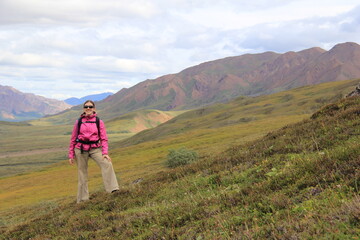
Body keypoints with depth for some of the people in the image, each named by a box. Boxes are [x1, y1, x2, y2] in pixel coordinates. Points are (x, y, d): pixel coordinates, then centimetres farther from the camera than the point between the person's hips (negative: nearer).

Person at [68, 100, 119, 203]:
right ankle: (82, 199, 17)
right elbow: (73, 139, 8)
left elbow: (104, 139, 2)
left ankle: (113, 189, -26)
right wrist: (71, 155, 6)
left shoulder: (99, 122, 3)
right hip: (80, 149, 0)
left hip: (95, 148, 0)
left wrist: (105, 153, -11)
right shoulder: (78, 122, 3)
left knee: (107, 164, -25)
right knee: (82, 175, 5)